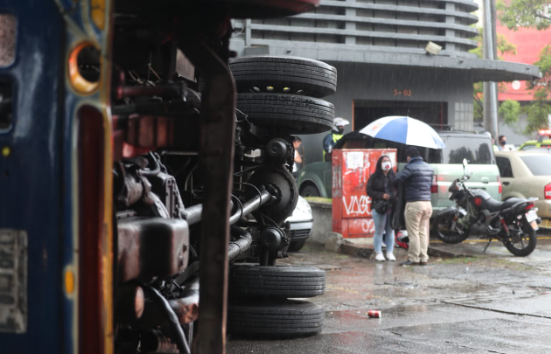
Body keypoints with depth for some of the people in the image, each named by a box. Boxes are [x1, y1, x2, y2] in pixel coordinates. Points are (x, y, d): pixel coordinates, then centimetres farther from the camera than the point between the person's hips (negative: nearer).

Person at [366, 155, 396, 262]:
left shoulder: (393, 177, 9)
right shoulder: (374, 177, 0)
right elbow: (369, 191, -4)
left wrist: (394, 196, -11)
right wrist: (381, 196, -15)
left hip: (392, 207, 3)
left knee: (390, 230, 8)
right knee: (379, 231, 0)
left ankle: (390, 253, 16)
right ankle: (378, 253, 8)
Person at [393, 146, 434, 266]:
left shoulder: (411, 167, -12)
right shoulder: (429, 168, 13)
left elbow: (397, 179, -17)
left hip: (414, 203, -7)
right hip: (427, 202, 7)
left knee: (413, 232, -2)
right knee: (423, 232, 11)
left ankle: (413, 259, 1)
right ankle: (423, 258, 12)